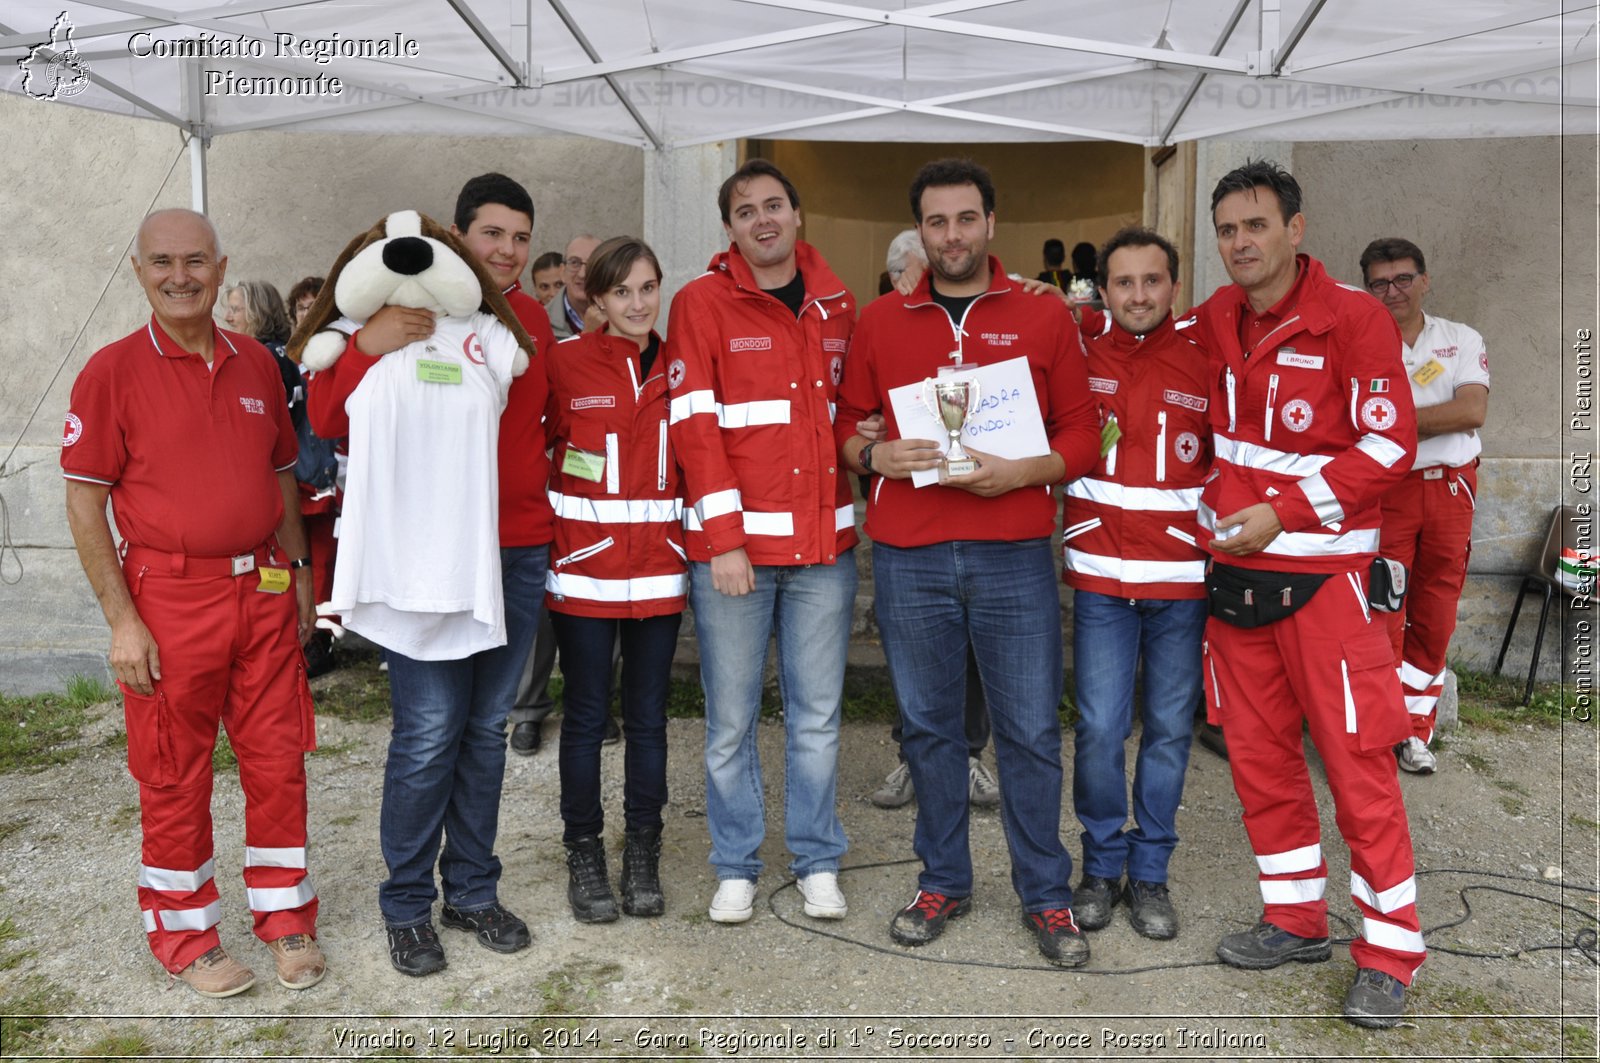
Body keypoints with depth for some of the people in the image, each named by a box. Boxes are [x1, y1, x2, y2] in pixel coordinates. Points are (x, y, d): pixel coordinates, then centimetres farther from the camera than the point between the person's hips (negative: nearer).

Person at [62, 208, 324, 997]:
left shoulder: (256, 364, 8)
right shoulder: (113, 371, -6)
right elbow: (84, 501, -7)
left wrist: (298, 570, 10)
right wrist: (121, 620, -11)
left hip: (264, 592, 4)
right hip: (169, 598, -4)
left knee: (278, 760, 10)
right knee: (174, 777, 9)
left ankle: (286, 918, 27)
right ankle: (185, 938, 27)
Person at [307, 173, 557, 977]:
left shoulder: (533, 321, 11)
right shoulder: (409, 310, -4)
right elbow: (329, 421, -7)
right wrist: (366, 346, -22)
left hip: (520, 554, 5)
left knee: (487, 730, 12)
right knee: (428, 735, -3)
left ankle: (473, 890, 27)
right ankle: (407, 905, 16)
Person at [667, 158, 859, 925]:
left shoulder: (837, 306, 12)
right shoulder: (702, 302, -1)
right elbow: (694, 424, -8)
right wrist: (723, 538, -13)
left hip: (825, 544, 3)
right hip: (733, 543, -3)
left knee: (817, 715, 11)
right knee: (731, 720, 6)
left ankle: (818, 861, 27)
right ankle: (735, 867, 24)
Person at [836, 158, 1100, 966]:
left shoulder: (1044, 317, 6)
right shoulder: (879, 322, 10)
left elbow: (1081, 434, 4)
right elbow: (846, 423, 12)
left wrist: (1022, 471, -13)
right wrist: (875, 454, -9)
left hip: (1013, 554, -1)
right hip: (908, 557, 2)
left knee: (1030, 731, 4)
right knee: (928, 726, 12)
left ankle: (1046, 895, 22)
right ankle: (942, 881, 29)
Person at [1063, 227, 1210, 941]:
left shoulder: (1206, 354, 2)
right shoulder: (1078, 345, 2)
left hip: (1183, 574, 1)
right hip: (1101, 572, 0)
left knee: (1169, 728, 8)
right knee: (1100, 728, 0)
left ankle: (1150, 874, 24)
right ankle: (1102, 867, 20)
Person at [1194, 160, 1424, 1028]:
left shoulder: (1354, 318, -8)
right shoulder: (1214, 319, 7)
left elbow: (1389, 444, -12)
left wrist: (1282, 513, -17)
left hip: (1319, 567, -5)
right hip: (1230, 564, 5)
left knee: (1356, 759, -1)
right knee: (1257, 752, 10)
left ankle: (1389, 951, 13)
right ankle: (1296, 920, 26)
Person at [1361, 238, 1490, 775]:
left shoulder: (1463, 341, 9)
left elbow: (1473, 410, -7)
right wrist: (1440, 419, -12)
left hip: (1452, 488, 3)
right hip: (1385, 490, -3)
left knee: (1435, 616, 8)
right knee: (1381, 614, -5)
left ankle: (1415, 729, 20)